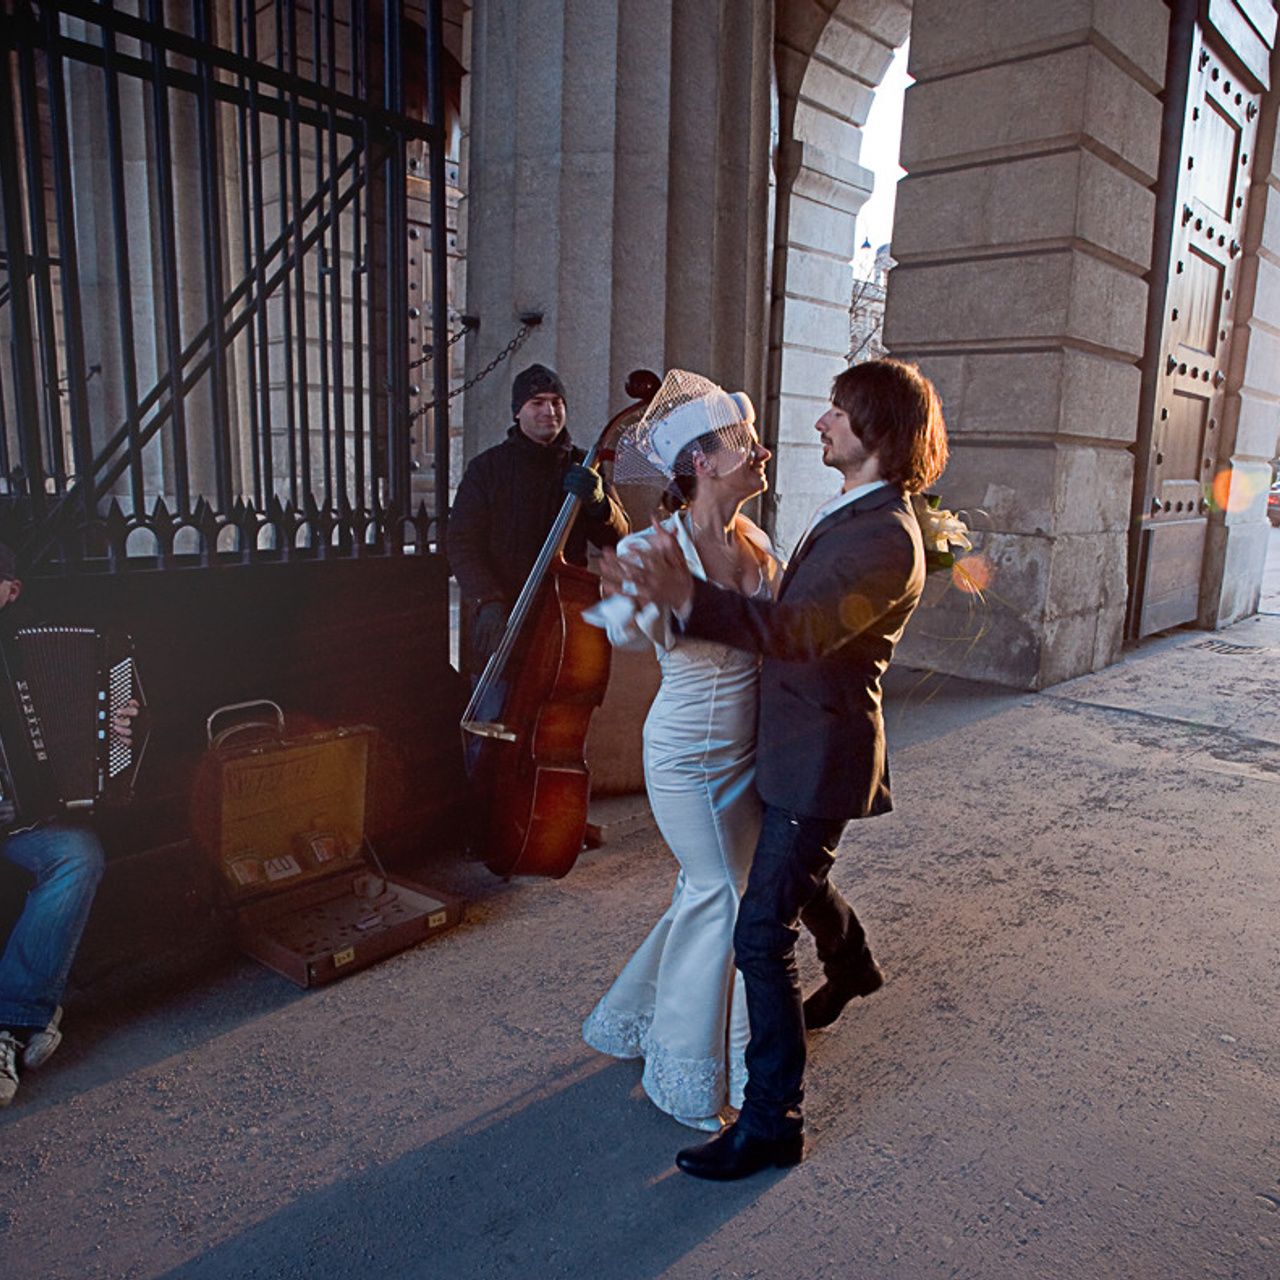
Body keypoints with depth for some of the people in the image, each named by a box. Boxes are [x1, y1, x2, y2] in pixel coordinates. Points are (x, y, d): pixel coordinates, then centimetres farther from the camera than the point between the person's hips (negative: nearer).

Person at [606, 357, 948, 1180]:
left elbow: (803, 629, -38)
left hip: (822, 757, -10)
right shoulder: (848, 512, 8)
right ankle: (853, 966, 61)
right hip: (793, 743, 10)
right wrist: (685, 595, 17)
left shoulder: (888, 537, -23)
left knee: (764, 933, -6)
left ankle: (772, 1122, 10)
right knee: (795, 876, 31)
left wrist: (690, 600, -52)